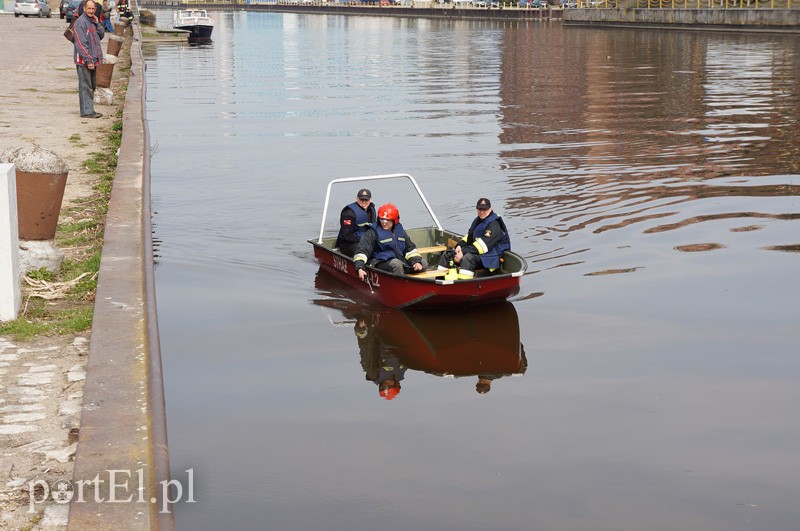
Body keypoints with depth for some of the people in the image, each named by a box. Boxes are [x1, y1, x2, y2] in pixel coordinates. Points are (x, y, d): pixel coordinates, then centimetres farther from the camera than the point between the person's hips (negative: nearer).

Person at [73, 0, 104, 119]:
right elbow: (81, 43, -18)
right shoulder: (81, 22, -13)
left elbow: (101, 35, 12)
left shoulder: (93, 21, 14)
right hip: (84, 60, -9)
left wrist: (97, 23, -2)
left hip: (93, 60, 9)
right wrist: (88, 60, -22)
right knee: (85, 87, -6)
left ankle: (89, 110, 21)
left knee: (92, 86, 14)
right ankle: (86, 111, -4)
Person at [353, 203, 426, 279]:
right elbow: (362, 250, -14)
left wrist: (416, 261, -1)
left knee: (423, 263, -3)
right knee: (396, 264, -37)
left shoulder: (399, 230, 12)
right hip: (380, 263, -7)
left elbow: (410, 248, 17)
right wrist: (359, 268, -29)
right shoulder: (372, 233, -7)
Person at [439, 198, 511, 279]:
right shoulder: (477, 221, 14)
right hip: (475, 252, 10)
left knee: (468, 257, -39)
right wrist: (460, 245, -5)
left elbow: (484, 244, -26)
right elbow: (469, 236, 17)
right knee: (447, 255, 5)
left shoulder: (494, 224, -17)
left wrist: (464, 252, -28)